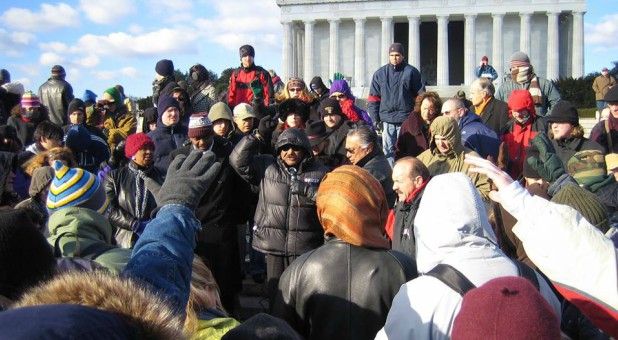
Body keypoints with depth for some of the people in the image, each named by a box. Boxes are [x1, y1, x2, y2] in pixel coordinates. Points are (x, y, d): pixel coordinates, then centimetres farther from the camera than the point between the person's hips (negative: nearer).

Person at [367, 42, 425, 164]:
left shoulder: (412, 72, 3)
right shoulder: (380, 73, 9)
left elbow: (420, 95, 2)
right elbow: (373, 98, 9)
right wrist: (375, 118, 0)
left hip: (406, 119, -2)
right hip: (386, 119, 2)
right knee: (388, 150, 3)